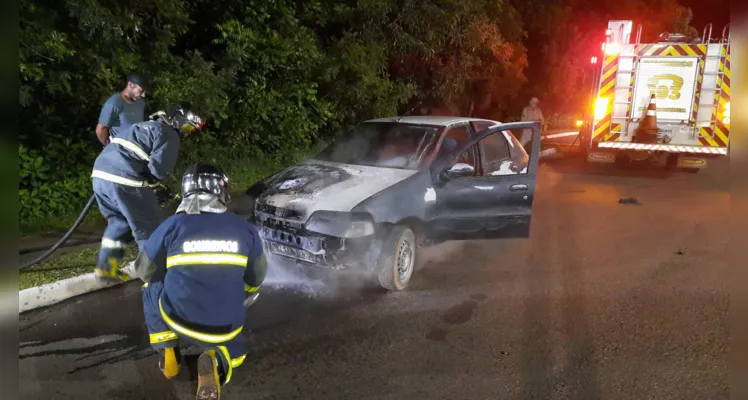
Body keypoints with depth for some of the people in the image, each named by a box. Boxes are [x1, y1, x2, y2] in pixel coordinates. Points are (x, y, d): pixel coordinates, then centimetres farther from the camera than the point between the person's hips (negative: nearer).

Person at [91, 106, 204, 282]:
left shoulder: (146, 126, 29)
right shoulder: (169, 135, 1)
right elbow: (159, 169, -11)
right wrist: (149, 182, 10)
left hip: (100, 174, 9)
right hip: (124, 180, -9)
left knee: (119, 220, 25)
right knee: (149, 228, 3)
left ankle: (105, 266, 24)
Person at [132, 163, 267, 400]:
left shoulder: (172, 226, -9)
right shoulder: (245, 229, -3)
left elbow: (145, 271, 8)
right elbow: (256, 277, 12)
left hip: (178, 319, 0)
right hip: (226, 327, 1)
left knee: (151, 288, 30)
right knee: (231, 347, 35)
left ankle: (168, 355, 25)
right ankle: (217, 361, 0)